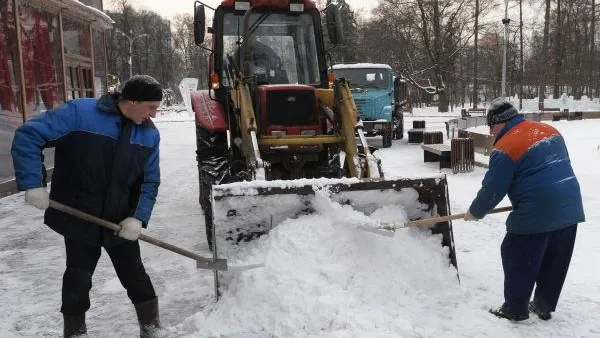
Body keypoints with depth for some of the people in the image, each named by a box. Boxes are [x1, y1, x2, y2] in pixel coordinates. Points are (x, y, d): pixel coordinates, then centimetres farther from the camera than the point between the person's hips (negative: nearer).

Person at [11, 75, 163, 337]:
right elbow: (28, 135, -17)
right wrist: (33, 184, -22)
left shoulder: (149, 134, -5)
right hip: (78, 217, -3)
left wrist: (138, 218, -13)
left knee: (134, 274, 13)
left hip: (121, 220, 3)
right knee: (78, 278, 12)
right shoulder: (79, 112, -19)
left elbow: (150, 182, 0)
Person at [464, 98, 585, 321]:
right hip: (570, 208, 8)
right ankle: (544, 306, 32)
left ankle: (515, 309, 18)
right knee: (555, 262, 18)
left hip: (536, 213, -8)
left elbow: (492, 189, -8)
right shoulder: (549, 130, 12)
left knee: (517, 259, 8)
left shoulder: (505, 148, -11)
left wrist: (474, 212, 7)